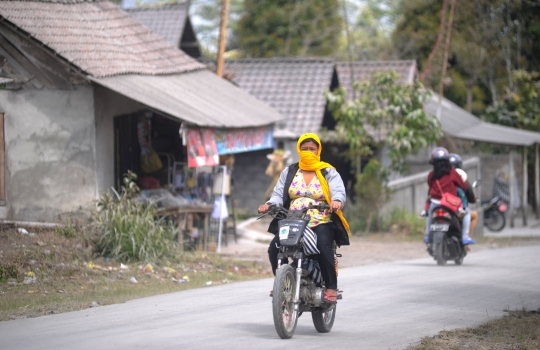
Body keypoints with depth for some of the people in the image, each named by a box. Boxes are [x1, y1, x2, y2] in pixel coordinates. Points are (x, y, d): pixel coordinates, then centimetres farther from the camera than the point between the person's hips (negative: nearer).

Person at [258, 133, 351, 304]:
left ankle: (331, 287, -23)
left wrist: (337, 201, -33)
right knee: (274, 247, -22)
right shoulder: (289, 172, 17)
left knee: (323, 246, -35)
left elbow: (339, 191, -8)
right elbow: (278, 193, 9)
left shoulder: (328, 173, 7)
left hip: (321, 223, -3)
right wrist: (270, 205, -14)